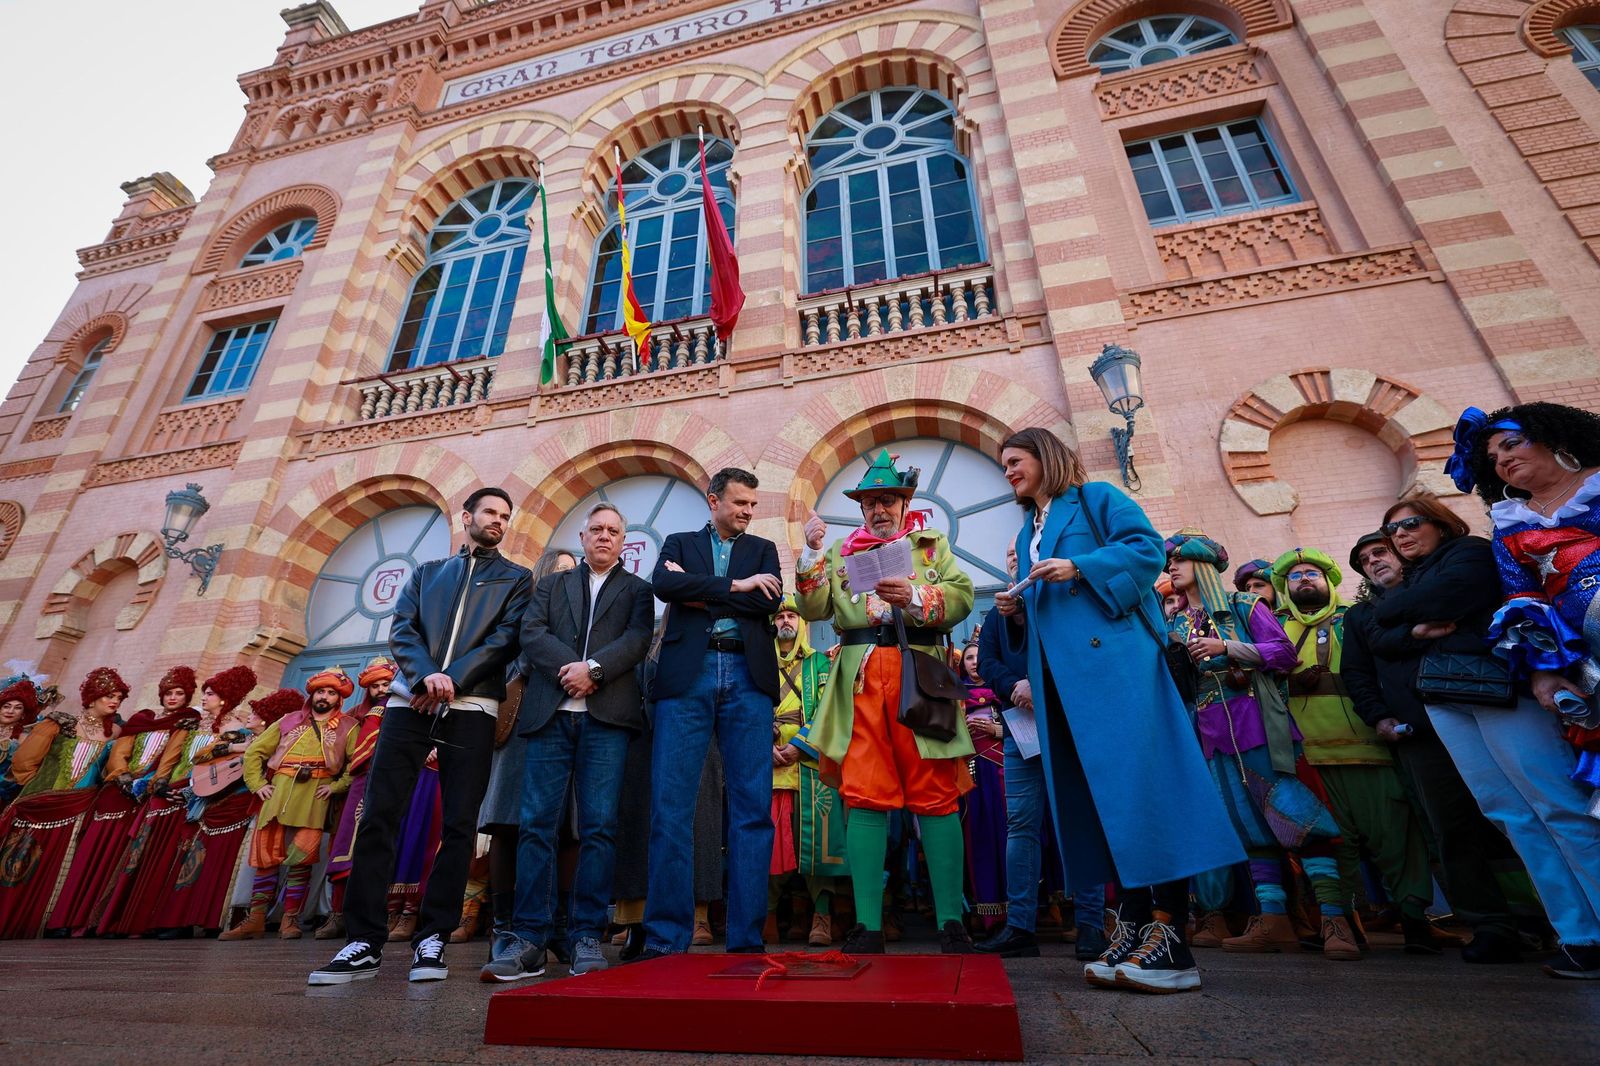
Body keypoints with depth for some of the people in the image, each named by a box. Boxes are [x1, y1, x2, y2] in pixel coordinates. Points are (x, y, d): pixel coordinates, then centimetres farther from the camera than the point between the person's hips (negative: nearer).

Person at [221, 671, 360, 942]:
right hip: (278, 791, 3)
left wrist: (337, 786, -9)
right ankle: (256, 919, 9)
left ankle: (290, 919, 1)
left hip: (314, 795, -3)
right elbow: (254, 751, 22)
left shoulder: (347, 727, 11)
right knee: (266, 855, 0)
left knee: (301, 857, -7)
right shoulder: (289, 721, 21)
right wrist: (257, 784, 10)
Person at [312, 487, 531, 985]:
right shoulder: (427, 572, 21)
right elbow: (401, 629, 7)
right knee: (378, 816, -3)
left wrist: (451, 679, -12)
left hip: (472, 707, -2)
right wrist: (425, 675, -12)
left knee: (459, 826, -2)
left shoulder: (516, 578, 13)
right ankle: (364, 942, 7)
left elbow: (506, 638, -1)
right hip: (409, 701, 2)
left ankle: (431, 940, 9)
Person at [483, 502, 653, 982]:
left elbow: (638, 639, -1)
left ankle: (587, 937, 5)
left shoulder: (637, 589, 15)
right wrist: (570, 666, -11)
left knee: (598, 827, -3)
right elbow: (531, 633, 5)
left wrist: (593, 669, -14)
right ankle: (530, 939, 6)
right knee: (537, 824, -1)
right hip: (550, 714, 2)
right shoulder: (551, 585, 21)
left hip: (606, 716, -2)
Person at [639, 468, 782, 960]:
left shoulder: (763, 548, 19)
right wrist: (734, 586, -6)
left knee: (753, 807, 0)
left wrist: (699, 594, -2)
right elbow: (663, 584, -4)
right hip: (687, 675, -1)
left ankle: (747, 937, 10)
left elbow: (771, 601, 0)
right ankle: (666, 936, 8)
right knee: (670, 805, -3)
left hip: (748, 678, 1)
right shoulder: (680, 543, 17)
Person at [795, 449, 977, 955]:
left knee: (935, 796, -2)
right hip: (860, 679, 2)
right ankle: (868, 926, 6)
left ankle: (951, 923, 8)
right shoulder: (842, 551, 20)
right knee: (865, 798, -1)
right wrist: (812, 552, -2)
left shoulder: (932, 544, 16)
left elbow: (961, 597, 0)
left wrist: (915, 597, -18)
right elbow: (814, 608, 7)